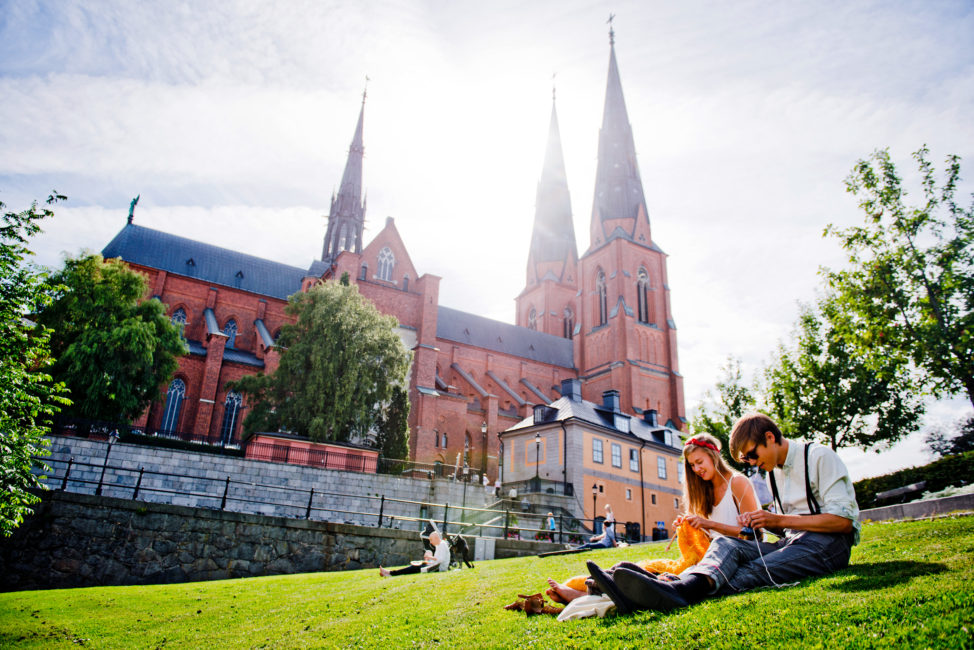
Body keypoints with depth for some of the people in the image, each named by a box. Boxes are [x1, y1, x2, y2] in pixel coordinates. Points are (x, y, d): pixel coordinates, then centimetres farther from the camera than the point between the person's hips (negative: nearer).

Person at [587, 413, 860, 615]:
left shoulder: (820, 457, -5)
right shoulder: (774, 471, 17)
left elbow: (843, 521, -13)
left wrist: (778, 520, -17)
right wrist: (763, 522, -4)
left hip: (828, 543, -6)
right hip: (792, 542, 7)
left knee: (754, 572, -35)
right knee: (726, 544, -23)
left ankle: (680, 592, -60)